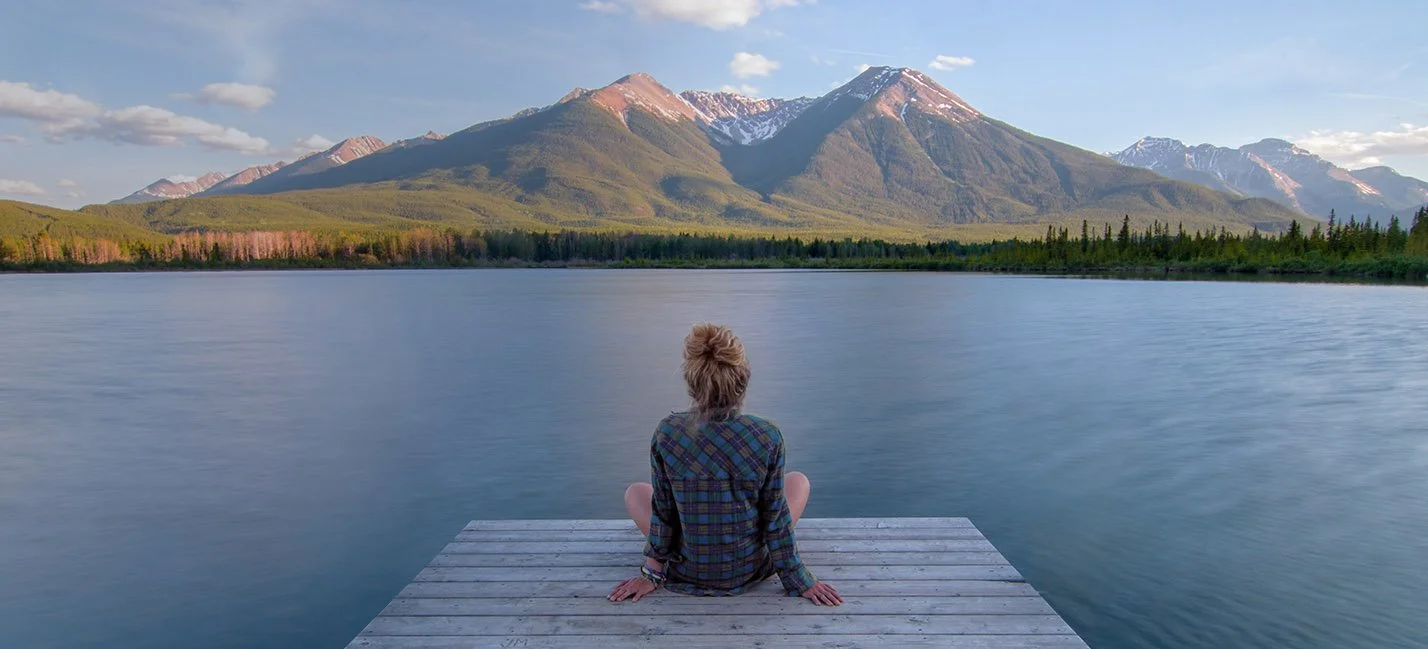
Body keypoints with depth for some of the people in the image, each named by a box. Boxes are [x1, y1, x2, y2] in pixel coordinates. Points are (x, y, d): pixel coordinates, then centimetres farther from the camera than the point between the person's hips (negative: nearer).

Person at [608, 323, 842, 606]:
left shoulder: (667, 434, -20)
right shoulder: (768, 438, -21)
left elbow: (663, 511, -9)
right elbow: (776, 517, -12)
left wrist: (652, 573, 6)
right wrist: (800, 581, 2)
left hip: (688, 573, 0)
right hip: (751, 570, 0)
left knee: (635, 492, 25)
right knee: (799, 480, 23)